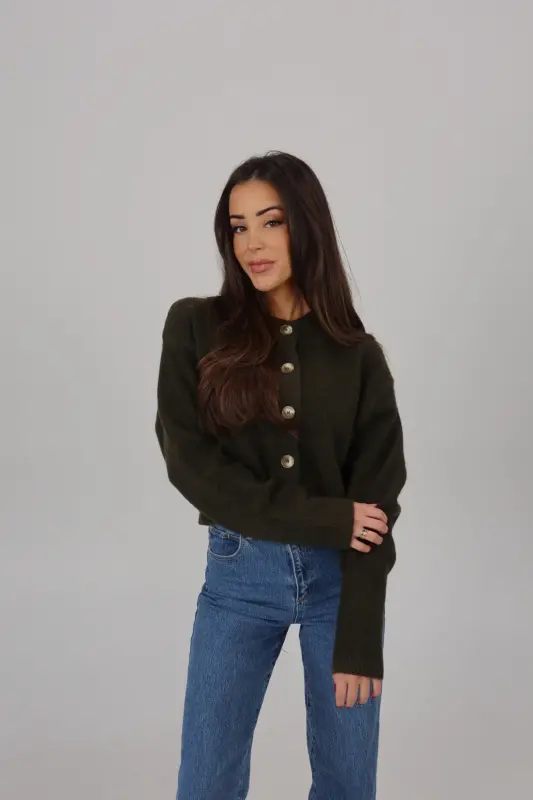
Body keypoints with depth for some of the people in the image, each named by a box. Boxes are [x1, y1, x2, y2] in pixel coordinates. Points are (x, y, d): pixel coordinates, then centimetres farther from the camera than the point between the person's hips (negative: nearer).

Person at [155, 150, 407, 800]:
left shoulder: (357, 354, -1)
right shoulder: (194, 327, -3)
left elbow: (377, 498, -5)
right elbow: (188, 460, -10)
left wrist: (359, 643, -12)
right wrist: (323, 520, -16)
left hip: (342, 576, 1)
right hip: (239, 576, 0)